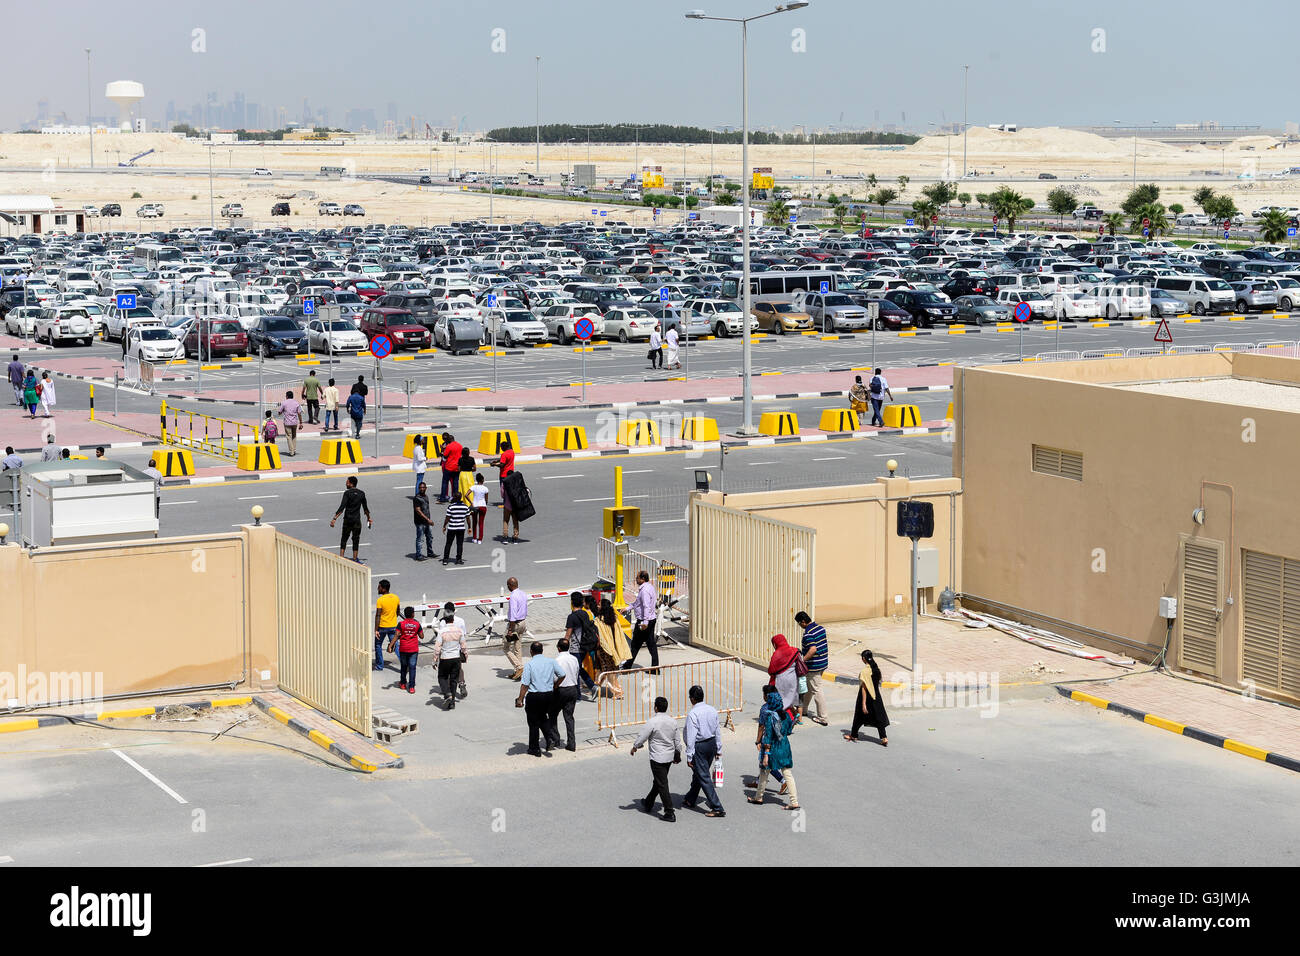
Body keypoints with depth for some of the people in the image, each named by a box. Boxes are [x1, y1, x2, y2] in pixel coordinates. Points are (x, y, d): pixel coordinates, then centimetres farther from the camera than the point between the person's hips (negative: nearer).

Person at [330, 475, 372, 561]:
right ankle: (355, 558, 8)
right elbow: (365, 508, 11)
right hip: (357, 520, 2)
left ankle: (341, 557, 3)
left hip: (347, 519, -2)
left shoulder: (347, 493, -9)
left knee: (344, 539, 9)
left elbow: (342, 507, -16)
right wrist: (368, 518, 24)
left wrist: (334, 518, -17)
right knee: (356, 539, 8)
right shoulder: (361, 493, 4)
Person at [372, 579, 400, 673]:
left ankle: (379, 665, 22)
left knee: (378, 645, 14)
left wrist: (376, 630, -17)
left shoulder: (380, 600, -18)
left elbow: (378, 616, -19)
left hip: (382, 626, -4)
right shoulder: (396, 598, 0)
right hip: (393, 626, 4)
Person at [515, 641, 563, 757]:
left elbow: (525, 684, -15)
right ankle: (551, 737, 6)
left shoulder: (529, 664, -13)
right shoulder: (551, 661, 0)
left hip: (534, 696, -4)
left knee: (533, 722, 8)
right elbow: (562, 675, 2)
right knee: (543, 717, 25)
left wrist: (520, 699, -10)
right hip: (549, 694, 4)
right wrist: (554, 687, 16)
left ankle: (534, 749, 15)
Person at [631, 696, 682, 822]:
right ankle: (648, 804, 39)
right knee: (657, 781, 22)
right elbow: (677, 741, 11)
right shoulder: (672, 722, 2)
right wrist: (678, 755, 25)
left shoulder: (652, 722, -19)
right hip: (669, 757, 7)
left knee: (662, 785, -3)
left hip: (657, 758, -7)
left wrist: (634, 747, 6)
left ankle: (669, 813, -5)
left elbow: (641, 737, -13)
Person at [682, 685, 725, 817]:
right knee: (699, 773, 23)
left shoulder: (692, 714, -19)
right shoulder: (712, 710, 3)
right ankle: (690, 800, 40)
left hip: (699, 747, -8)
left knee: (704, 778, -3)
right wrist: (718, 749, 19)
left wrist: (689, 756, -13)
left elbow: (691, 737, -19)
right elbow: (718, 731, 9)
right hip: (712, 743, 8)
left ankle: (718, 808, -6)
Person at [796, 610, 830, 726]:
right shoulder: (820, 627, 6)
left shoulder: (808, 633, -22)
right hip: (824, 663, 9)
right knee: (808, 687, 24)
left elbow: (813, 649, -32)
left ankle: (822, 718, 1)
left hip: (814, 666, -9)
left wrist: (802, 661, -24)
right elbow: (827, 644, 15)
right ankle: (803, 709, 38)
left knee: (816, 690, -2)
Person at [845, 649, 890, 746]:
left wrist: (864, 704, -17)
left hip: (867, 696, -6)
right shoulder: (876, 669, -2)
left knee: (859, 717, 12)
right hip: (876, 696, 6)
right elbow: (878, 682, 8)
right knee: (878, 717, 8)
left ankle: (853, 735, 28)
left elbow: (864, 688, -20)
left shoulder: (864, 672, -21)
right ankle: (884, 738, 2)